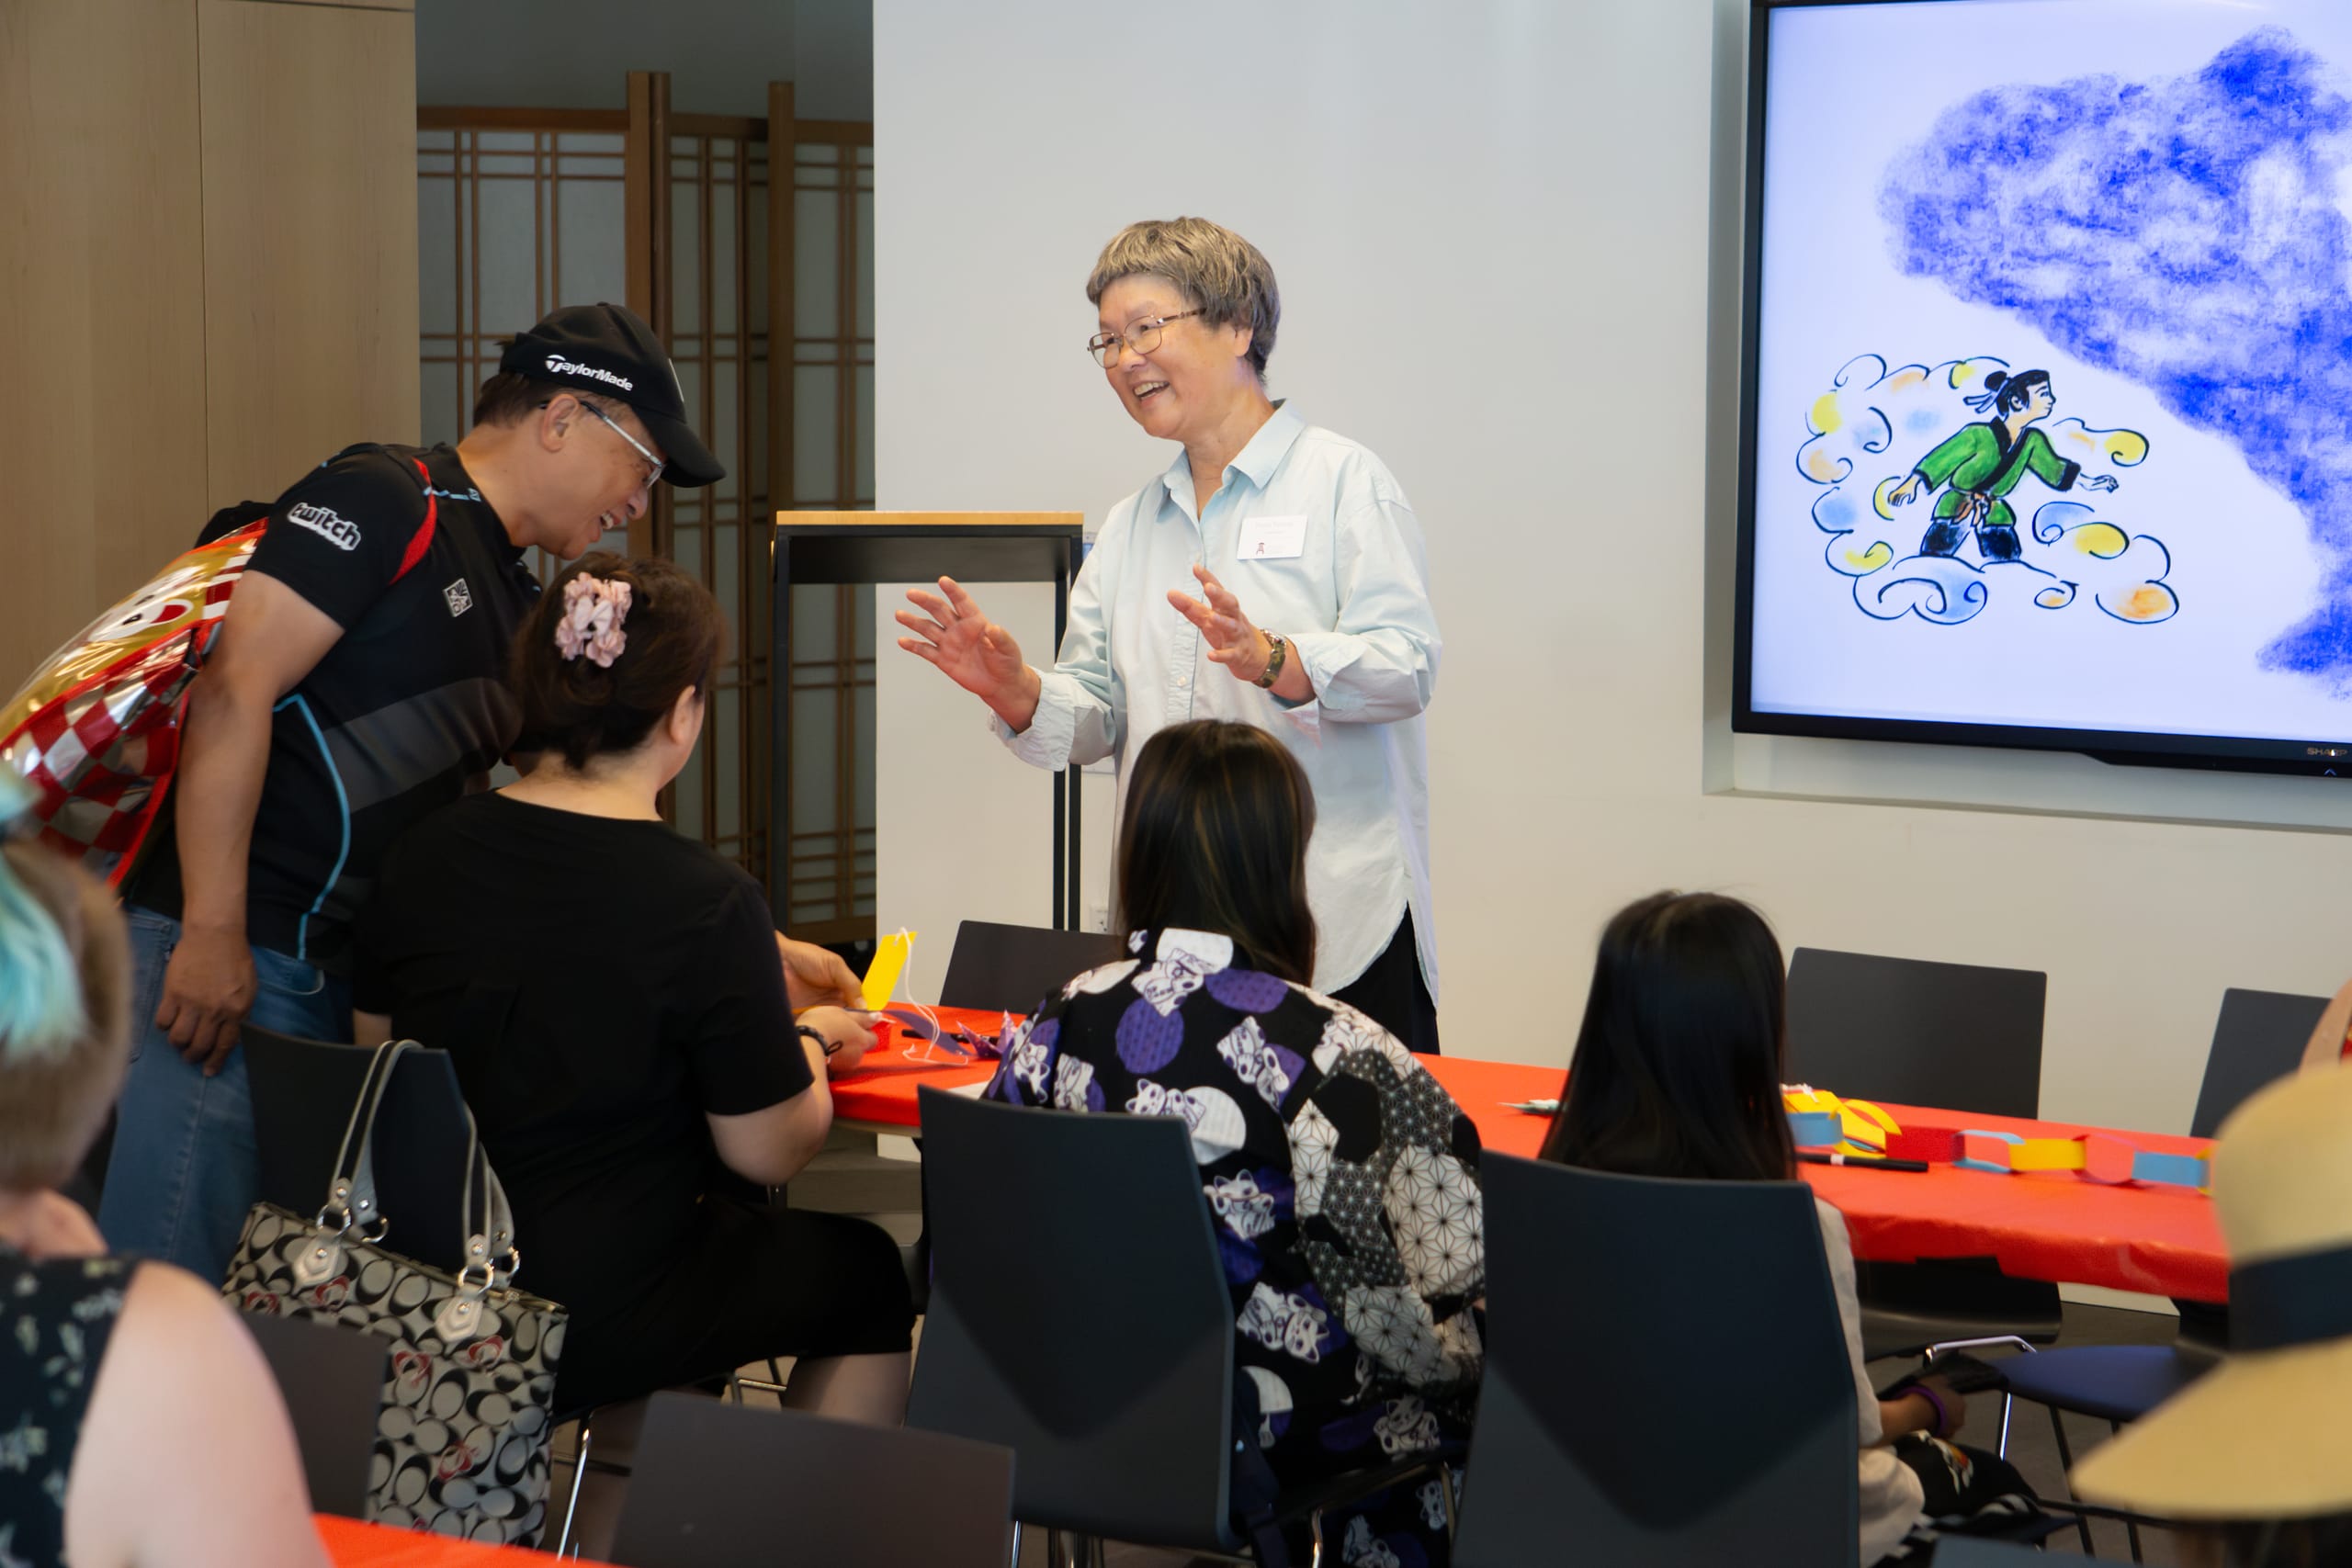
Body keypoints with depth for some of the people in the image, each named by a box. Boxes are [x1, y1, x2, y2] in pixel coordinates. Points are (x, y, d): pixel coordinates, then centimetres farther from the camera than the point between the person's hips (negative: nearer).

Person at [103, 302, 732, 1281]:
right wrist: (213, 935, -20)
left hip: (347, 977, 9)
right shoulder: (384, 501, -6)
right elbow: (234, 688, -15)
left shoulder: (513, 596, 22)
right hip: (222, 960, -9)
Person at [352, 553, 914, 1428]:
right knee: (866, 1273, 18)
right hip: (596, 1328, -6)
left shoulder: (424, 856, -3)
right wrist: (810, 1044, 10)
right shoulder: (709, 904, -20)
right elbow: (769, 1152, -13)